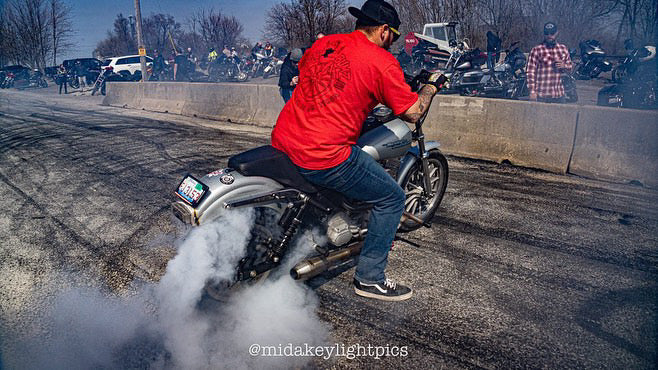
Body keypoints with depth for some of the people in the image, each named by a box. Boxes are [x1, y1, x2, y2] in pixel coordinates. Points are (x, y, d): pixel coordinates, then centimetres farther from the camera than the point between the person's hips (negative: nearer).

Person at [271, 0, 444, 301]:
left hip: (282, 142, 8)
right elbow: (412, 113, -3)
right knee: (392, 198, 8)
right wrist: (431, 85, 17)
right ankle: (370, 278, 16)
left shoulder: (322, 44, 14)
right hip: (324, 157, -7)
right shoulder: (382, 61, -5)